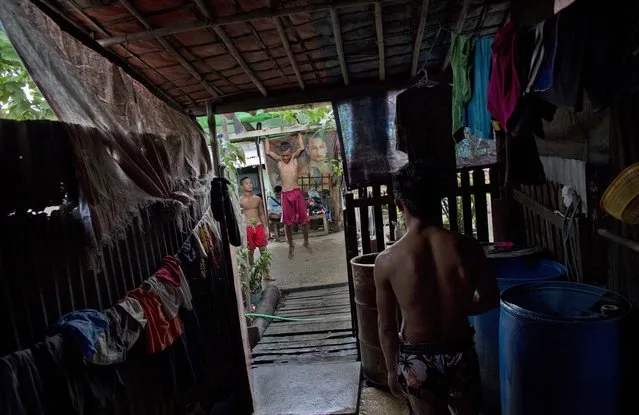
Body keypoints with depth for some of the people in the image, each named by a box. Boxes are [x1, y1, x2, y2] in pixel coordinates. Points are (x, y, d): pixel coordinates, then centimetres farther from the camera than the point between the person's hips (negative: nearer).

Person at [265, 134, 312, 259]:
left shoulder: (295, 158, 2)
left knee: (304, 220, 6)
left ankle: (306, 242, 27)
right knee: (288, 223, 6)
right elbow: (267, 152, -13)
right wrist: (266, 137, -2)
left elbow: (301, 148, -15)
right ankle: (291, 246, 23)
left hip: (297, 192, 0)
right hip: (285, 194, 0)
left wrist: (299, 133, -2)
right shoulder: (278, 160, 2)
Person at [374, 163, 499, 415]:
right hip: (460, 354, 2)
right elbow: (490, 299, 0)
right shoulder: (467, 247, -15)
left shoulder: (386, 261, -19)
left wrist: (392, 368, 7)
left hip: (417, 360, -1)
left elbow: (387, 326, -9)